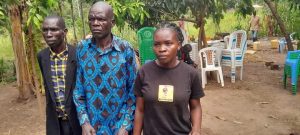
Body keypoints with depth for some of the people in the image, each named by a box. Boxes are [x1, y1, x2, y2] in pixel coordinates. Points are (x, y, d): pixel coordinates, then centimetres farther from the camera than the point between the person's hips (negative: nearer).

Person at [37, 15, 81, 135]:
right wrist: (51, 112, 15)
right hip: (54, 120, 4)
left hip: (78, 117, -3)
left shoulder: (78, 54, -14)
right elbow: (47, 86, 12)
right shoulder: (42, 56, -1)